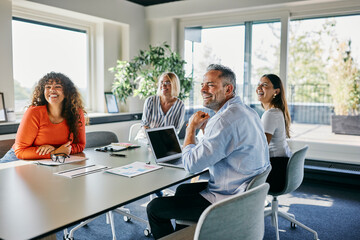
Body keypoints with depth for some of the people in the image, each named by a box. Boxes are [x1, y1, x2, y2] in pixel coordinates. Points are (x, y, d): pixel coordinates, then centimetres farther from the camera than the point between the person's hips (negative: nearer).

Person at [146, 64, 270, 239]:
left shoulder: (227, 119, -26)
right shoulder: (246, 111, 8)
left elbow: (191, 164, -23)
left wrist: (191, 127, -10)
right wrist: (205, 128, 6)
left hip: (227, 202, -11)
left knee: (155, 208, -3)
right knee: (182, 190, 31)